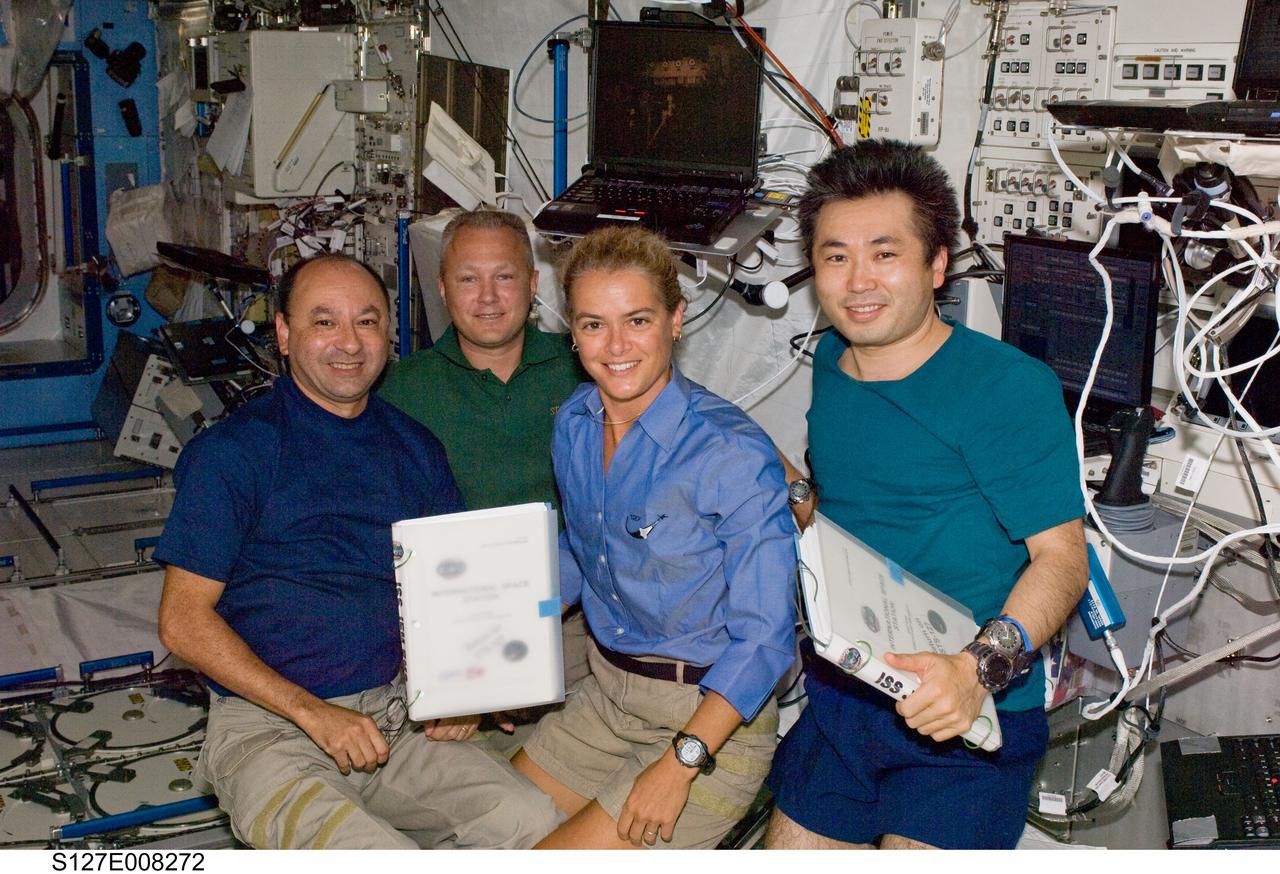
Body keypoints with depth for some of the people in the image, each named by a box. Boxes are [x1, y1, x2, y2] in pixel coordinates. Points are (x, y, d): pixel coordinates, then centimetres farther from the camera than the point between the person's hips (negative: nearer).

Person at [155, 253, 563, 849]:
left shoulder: (416, 448, 12)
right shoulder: (232, 451, -4)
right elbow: (183, 621, -7)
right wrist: (314, 713, -15)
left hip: (396, 717, 5)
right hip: (268, 728, -5)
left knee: (532, 822, -16)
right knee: (376, 854, -31)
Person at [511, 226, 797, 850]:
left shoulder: (733, 454, -22)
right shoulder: (573, 424, 0)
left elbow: (764, 636, -20)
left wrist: (680, 763, -24)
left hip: (714, 717, -7)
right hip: (605, 695, 7)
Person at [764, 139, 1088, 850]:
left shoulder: (1012, 388, -13)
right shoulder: (830, 364, 9)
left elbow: (1062, 554, -16)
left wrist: (979, 667, -30)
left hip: (971, 718, -5)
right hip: (837, 697, 6)